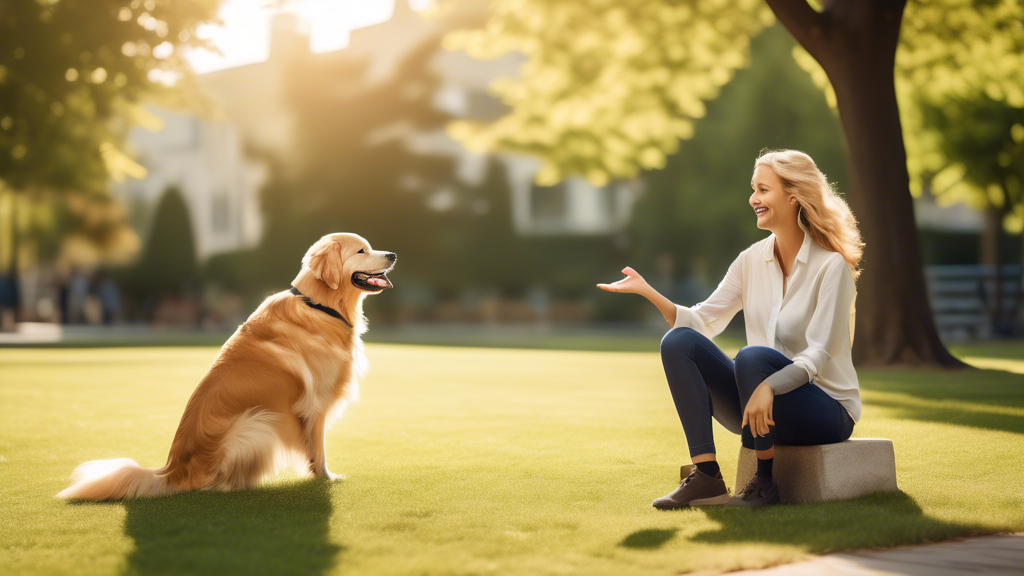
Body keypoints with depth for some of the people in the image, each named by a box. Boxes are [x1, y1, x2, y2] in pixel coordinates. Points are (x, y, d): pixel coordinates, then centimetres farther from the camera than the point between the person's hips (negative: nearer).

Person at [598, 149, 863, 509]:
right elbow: (702, 321, 4)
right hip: (762, 402, 6)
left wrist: (768, 387, -38)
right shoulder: (753, 260, 6)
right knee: (678, 341, -14)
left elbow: (819, 353, -21)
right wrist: (647, 291, -10)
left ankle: (763, 483, -19)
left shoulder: (831, 266, -12)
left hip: (826, 408, -6)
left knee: (753, 357, -35)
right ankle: (706, 476, -20)